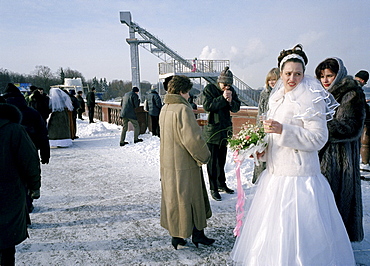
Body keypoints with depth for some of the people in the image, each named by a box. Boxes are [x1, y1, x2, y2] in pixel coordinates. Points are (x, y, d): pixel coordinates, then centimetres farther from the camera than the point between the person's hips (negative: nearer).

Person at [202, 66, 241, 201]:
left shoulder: (231, 90, 6)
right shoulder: (209, 89, -7)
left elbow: (237, 108, 5)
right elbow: (207, 106, -19)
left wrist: (231, 101, -15)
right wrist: (222, 98, -22)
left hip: (225, 129, 5)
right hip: (212, 130, -5)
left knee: (222, 159, 16)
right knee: (212, 161, 0)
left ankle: (221, 184, 31)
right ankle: (213, 188, 11)